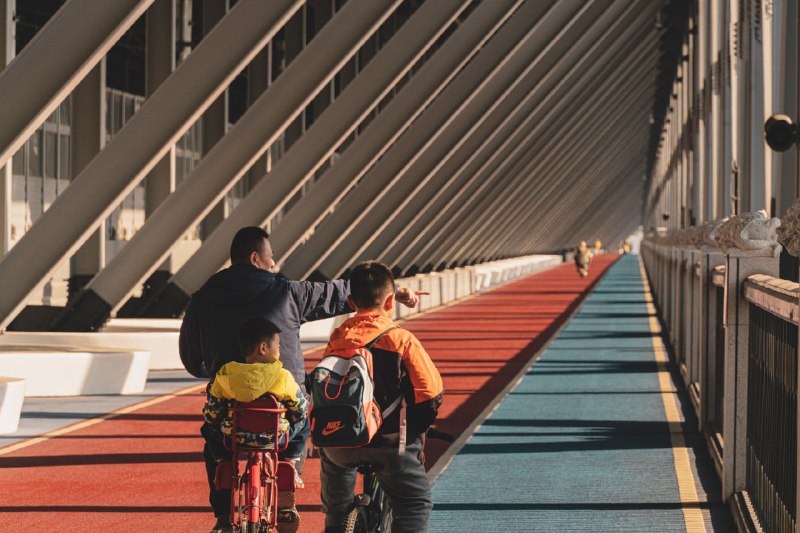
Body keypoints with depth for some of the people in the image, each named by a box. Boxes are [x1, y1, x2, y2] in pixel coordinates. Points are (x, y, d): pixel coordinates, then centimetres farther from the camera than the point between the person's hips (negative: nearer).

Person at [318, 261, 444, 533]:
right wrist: (417, 429, 9)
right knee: (415, 504, 8)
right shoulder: (401, 339, -7)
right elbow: (431, 393, -8)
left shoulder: (338, 338, 5)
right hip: (387, 443, -4)